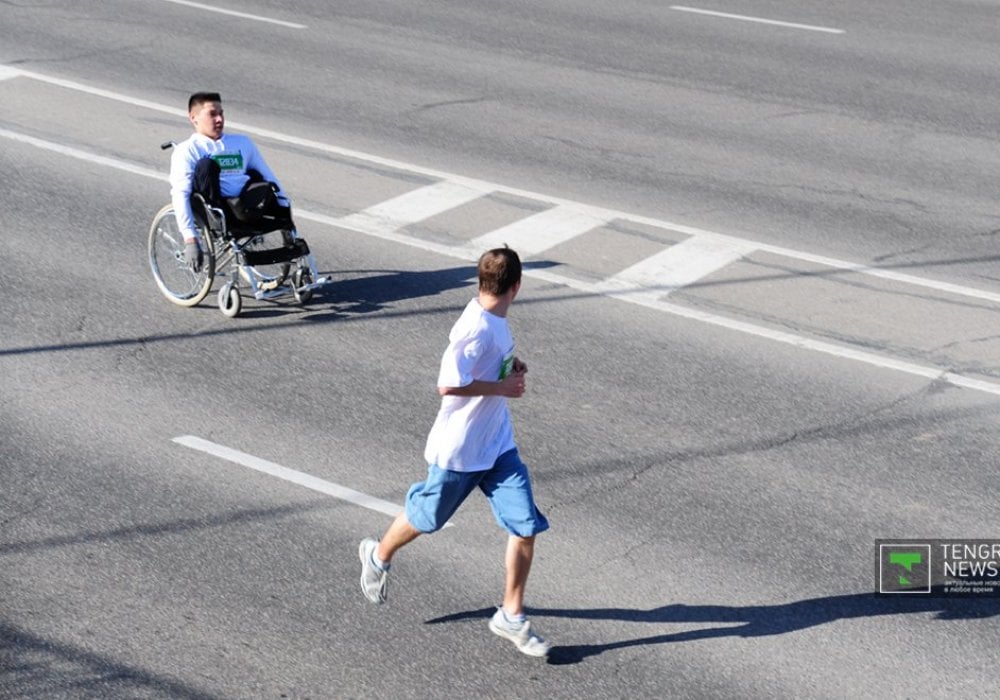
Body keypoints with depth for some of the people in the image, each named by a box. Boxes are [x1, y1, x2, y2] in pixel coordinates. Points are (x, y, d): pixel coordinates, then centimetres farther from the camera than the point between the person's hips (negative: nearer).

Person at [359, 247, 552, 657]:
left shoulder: (494, 320, 1)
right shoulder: (476, 329, -28)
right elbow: (448, 385, -30)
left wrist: (511, 367, 3)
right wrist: (502, 387, -22)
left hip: (498, 445, 8)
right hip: (459, 449, -8)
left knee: (526, 527, 0)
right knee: (427, 518, 15)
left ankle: (511, 616, 13)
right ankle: (379, 555, 47)